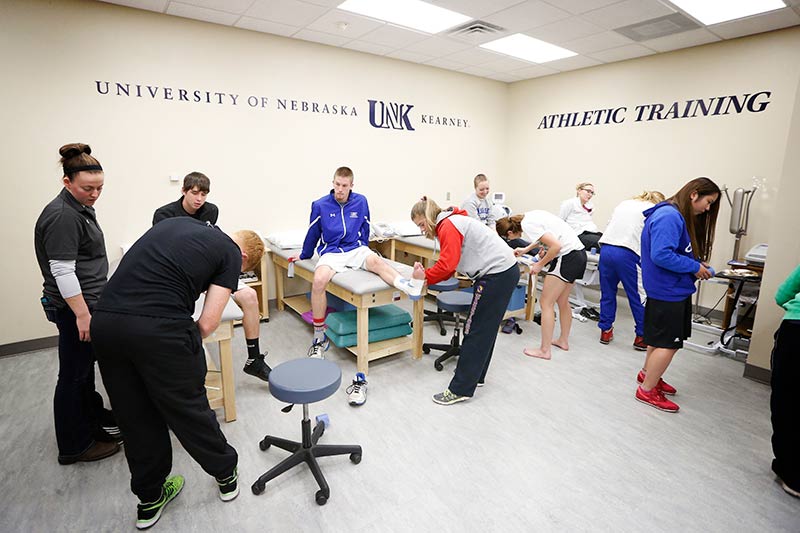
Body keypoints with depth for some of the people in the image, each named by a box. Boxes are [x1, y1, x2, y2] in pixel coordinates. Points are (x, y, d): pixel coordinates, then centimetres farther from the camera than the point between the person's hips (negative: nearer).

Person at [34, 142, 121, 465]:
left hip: (88, 302, 10)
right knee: (74, 374, 2)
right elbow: (62, 271, -23)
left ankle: (92, 417, 39)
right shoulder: (62, 216, -20)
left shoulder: (79, 208, 11)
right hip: (75, 307, -10)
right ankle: (74, 447, 17)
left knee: (85, 366, 21)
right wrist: (82, 315, -23)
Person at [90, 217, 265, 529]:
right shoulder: (231, 254, 6)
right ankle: (226, 474, 38)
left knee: (135, 416, 20)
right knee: (188, 409, 15)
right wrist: (186, 349, 16)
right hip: (159, 327, -6)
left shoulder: (178, 221, 24)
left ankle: (150, 499, 37)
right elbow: (207, 323, -3)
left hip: (104, 322, 6)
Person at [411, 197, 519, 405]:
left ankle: (460, 389, 3)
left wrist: (425, 276, -6)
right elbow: (450, 267, 14)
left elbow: (447, 265, -20)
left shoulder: (448, 226, -12)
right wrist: (426, 273, -1)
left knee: (475, 331, -5)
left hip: (497, 275, -11)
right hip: (505, 271, 11)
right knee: (485, 329, 18)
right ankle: (474, 376, 31)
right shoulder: (452, 223, 19)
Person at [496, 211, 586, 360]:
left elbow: (557, 246, -22)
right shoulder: (529, 216, 10)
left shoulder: (527, 225, -17)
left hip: (567, 257, -10)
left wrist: (540, 264, -10)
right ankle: (563, 340, 35)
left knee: (546, 303, -2)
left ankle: (545, 350, 4)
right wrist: (525, 250, 35)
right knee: (562, 301, 21)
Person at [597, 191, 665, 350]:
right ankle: (641, 337, 18)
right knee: (638, 298, 8)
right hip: (627, 254, -5)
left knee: (607, 294, 16)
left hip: (606, 249, 5)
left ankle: (605, 331, 24)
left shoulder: (624, 203, 25)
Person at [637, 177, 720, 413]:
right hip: (667, 291, -10)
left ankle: (647, 374, 38)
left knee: (660, 338, 21)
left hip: (674, 290, 10)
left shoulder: (681, 217, 12)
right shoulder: (669, 216, -20)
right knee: (668, 343, -1)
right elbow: (661, 255, -28)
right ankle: (647, 391, 11)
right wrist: (694, 267, -18)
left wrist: (697, 263, 1)